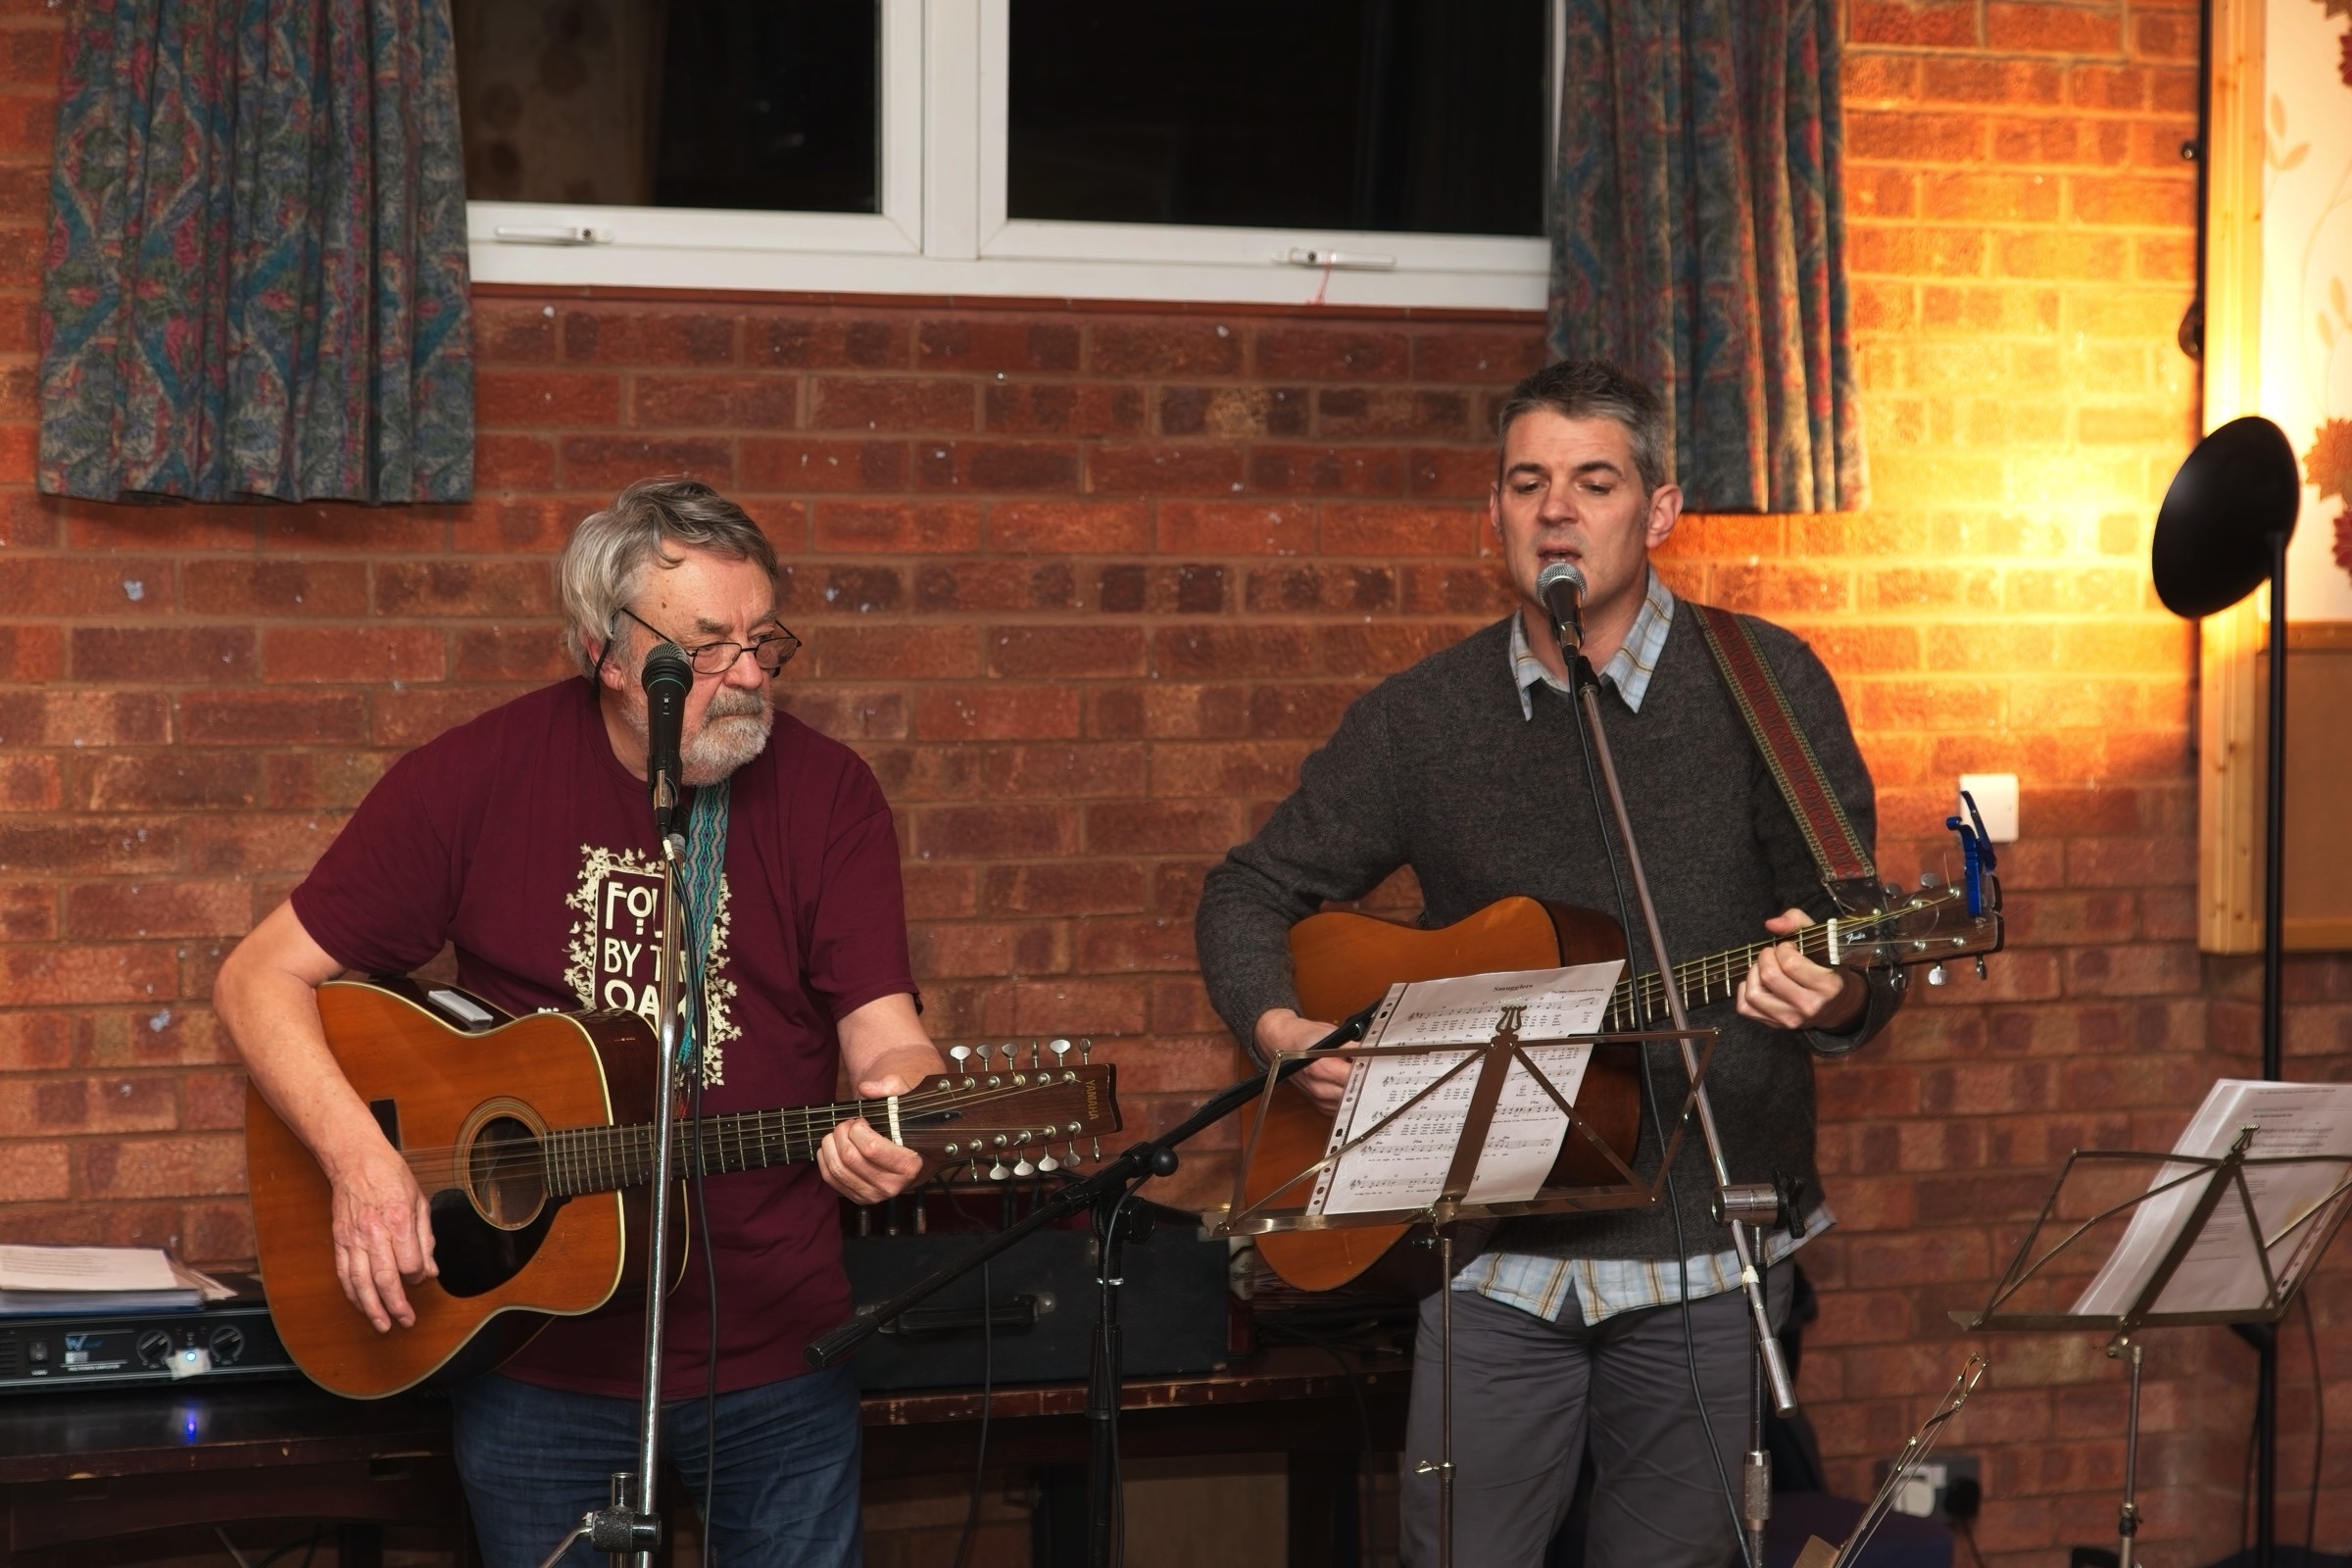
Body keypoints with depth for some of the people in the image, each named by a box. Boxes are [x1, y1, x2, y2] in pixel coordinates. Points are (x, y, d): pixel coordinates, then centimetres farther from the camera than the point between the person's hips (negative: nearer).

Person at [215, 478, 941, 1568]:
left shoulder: (826, 792, -4)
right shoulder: (480, 776, -7)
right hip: (533, 1356, -1)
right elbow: (262, 978, -5)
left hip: (776, 1357, 1)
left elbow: (882, 1028, -9)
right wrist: (358, 1156, -20)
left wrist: (896, 1109, -33)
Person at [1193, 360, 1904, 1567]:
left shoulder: (1762, 685, -1)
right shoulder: (1422, 718, 6)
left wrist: (1827, 997, -27)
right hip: (1496, 1248, 1)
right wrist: (1281, 1032, -6)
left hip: (1704, 1249, -1)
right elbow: (1253, 889, 14)